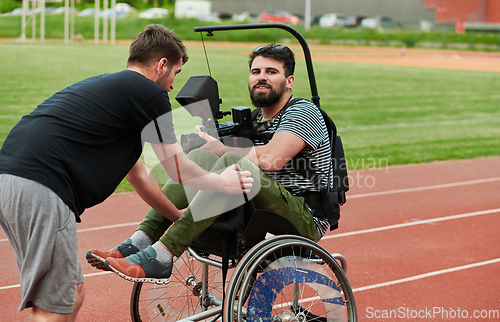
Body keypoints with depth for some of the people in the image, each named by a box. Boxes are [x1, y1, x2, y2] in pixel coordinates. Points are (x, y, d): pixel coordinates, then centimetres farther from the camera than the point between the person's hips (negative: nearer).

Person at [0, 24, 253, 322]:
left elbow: (138, 176, 37)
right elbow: (179, 170, 10)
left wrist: (181, 217, 45)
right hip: (40, 188, -10)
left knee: (73, 295, 17)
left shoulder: (107, 86, 29)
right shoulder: (150, 93, 2)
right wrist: (221, 182, 28)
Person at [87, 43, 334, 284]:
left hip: (305, 220, -7)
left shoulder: (303, 112, -5)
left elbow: (270, 160, -22)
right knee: (201, 156, -10)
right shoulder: (255, 120, 19)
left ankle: (161, 257, -38)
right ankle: (139, 242, -25)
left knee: (235, 163, -31)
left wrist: (221, 149, -8)